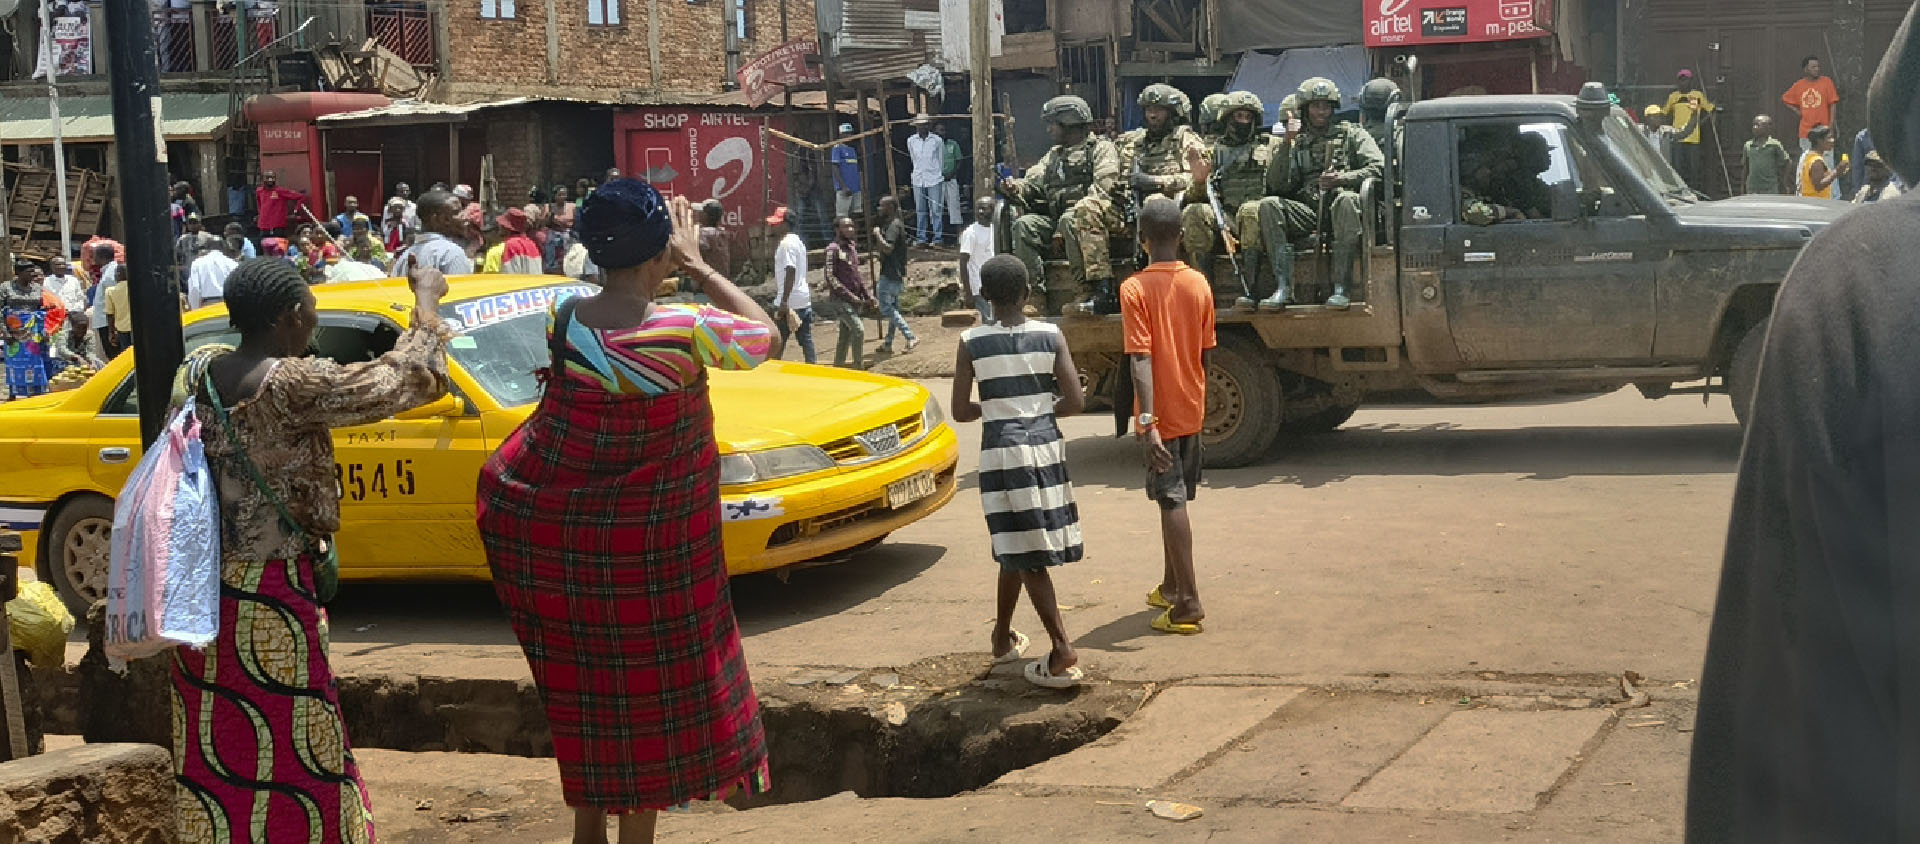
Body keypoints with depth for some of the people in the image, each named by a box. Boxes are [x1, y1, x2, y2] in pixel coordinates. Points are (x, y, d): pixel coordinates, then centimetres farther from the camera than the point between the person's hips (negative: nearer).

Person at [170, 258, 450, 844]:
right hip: (269, 598, -7)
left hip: (200, 590, 7)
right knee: (287, 752, 4)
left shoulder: (198, 369, 0)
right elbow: (408, 381, -15)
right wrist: (426, 302, 0)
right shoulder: (292, 385, -20)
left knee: (215, 751, 15)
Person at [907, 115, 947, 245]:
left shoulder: (937, 140, -4)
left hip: (934, 179, -3)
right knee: (920, 210, 7)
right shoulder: (911, 140, 4)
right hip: (918, 179, 3)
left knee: (935, 209, -3)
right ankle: (921, 237, 14)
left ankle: (937, 237, 3)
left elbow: (942, 157, 7)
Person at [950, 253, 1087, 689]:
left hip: (1002, 450, -2)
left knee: (1020, 551, 1)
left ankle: (1063, 651, -7)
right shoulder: (1050, 336, -4)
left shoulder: (971, 343, -6)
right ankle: (1002, 636, 30)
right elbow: (1075, 402, -7)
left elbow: (961, 411, -4)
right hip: (1046, 445, 2)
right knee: (1017, 549, 17)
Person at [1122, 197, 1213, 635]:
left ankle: (1188, 605, -4)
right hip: (1191, 410, 5)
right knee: (1176, 498, 18)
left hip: (1161, 417, -5)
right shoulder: (1199, 284, 1)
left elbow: (1141, 360, -21)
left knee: (1172, 503, -3)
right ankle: (1171, 586, 31)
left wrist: (1148, 423, -24)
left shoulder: (1135, 288, -15)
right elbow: (1204, 355, 9)